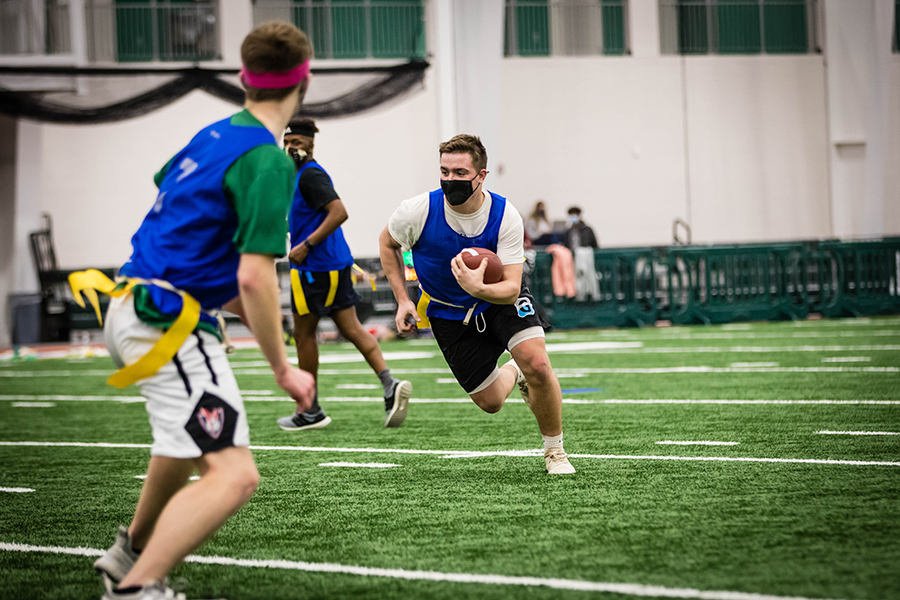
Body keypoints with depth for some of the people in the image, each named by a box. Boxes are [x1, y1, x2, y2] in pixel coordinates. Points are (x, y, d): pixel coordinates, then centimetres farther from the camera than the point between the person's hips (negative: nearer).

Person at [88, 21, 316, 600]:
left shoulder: (214, 136, 12)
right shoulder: (268, 161, -15)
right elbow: (255, 277, -20)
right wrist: (283, 368, -13)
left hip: (130, 308, 10)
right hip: (168, 325, -10)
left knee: (195, 436, 35)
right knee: (233, 474, -18)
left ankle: (132, 553, 45)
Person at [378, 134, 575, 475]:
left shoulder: (505, 216, -24)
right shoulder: (418, 211, -23)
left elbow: (511, 288, -27)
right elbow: (387, 243, 0)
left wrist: (479, 289, -49)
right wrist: (402, 300, -4)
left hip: (500, 299, -1)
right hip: (449, 315, 1)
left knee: (538, 365, -25)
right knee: (489, 402, 1)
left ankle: (554, 450, -1)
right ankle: (512, 374, 40)